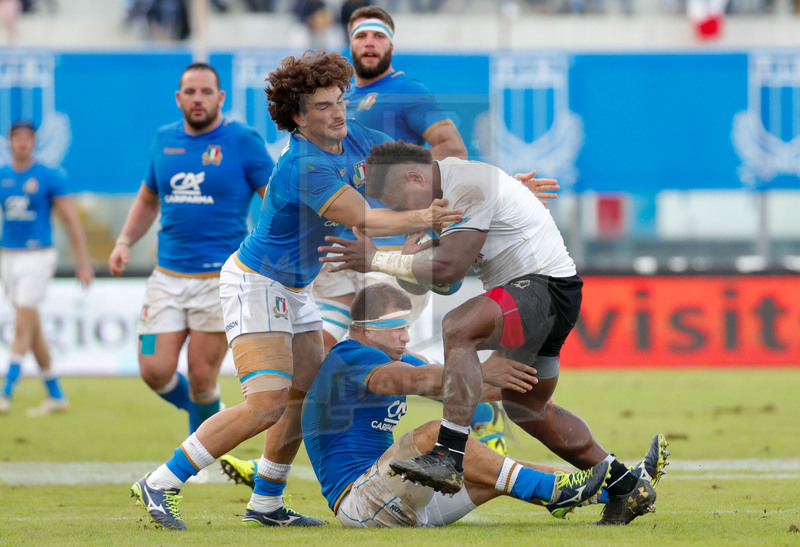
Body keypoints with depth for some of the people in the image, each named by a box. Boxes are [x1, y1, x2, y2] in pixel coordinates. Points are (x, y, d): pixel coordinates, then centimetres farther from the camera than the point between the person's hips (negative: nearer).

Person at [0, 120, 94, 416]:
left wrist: (83, 263, -4)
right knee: (33, 330, 9)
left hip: (37, 256, -5)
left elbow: (71, 220, -2)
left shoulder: (49, 177, -5)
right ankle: (56, 395, 18)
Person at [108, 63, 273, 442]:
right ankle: (202, 412, 27)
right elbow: (148, 199, 24)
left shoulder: (242, 141, -4)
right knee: (155, 371, -4)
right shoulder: (165, 140, 10)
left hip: (221, 277, -4)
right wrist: (124, 243, 11)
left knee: (201, 378, -4)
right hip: (168, 278, 4)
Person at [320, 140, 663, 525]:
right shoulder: (455, 181, 13)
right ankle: (627, 489, 32)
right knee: (528, 408, 21)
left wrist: (377, 261, -20)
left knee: (458, 329, -32)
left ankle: (449, 457, -40)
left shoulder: (470, 186, -19)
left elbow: (449, 268, -26)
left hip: (545, 288, -11)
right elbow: (448, 249, 27)